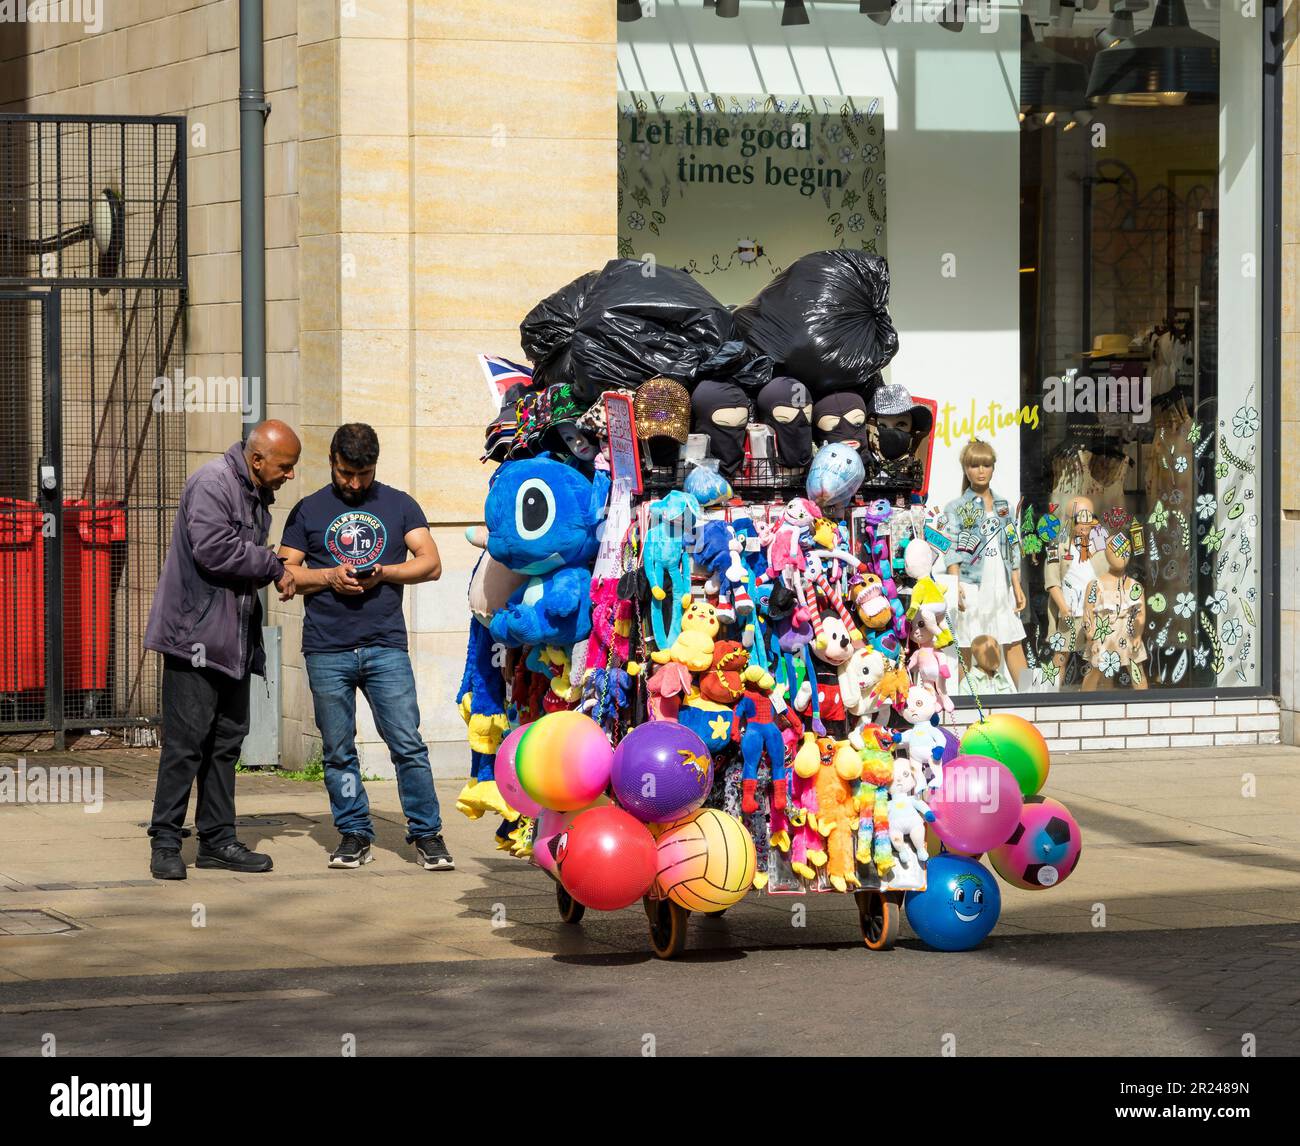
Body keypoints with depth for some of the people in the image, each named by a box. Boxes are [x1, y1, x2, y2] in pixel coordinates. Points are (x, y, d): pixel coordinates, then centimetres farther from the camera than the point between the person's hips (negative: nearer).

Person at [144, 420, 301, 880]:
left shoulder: (258, 496, 17)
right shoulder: (212, 484, -13)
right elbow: (213, 549, -25)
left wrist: (274, 574, 6)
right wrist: (273, 567, -13)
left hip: (235, 642, 10)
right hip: (195, 635, -9)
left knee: (227, 739, 11)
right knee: (186, 740, -8)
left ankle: (217, 839, 17)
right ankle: (165, 842, -4)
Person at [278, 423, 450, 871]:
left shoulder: (399, 505, 11)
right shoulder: (308, 511, 11)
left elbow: (430, 564, 6)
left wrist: (383, 573, -10)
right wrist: (329, 577, -9)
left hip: (386, 647, -1)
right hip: (327, 650, 1)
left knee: (408, 744, -6)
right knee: (338, 750, 4)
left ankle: (427, 834, 2)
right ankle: (354, 835, 13)